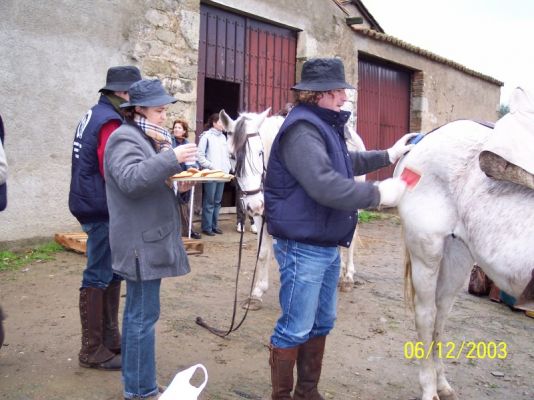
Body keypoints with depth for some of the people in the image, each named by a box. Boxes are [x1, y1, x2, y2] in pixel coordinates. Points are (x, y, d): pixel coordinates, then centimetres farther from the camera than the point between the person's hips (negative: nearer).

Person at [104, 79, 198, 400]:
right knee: (144, 315, -5)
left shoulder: (150, 138, 19)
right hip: (142, 241, -10)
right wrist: (172, 158, -30)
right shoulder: (125, 138, -12)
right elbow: (131, 180, -27)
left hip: (151, 238, 10)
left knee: (138, 312, 16)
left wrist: (180, 183, 6)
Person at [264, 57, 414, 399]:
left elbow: (345, 163, 30)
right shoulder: (302, 130, -21)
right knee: (296, 329, 2)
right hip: (303, 247, -11)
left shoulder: (322, 125, 13)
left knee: (322, 322, 20)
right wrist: (378, 194, -24)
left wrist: (387, 156, 27)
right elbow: (326, 185, -33)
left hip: (327, 246, 11)